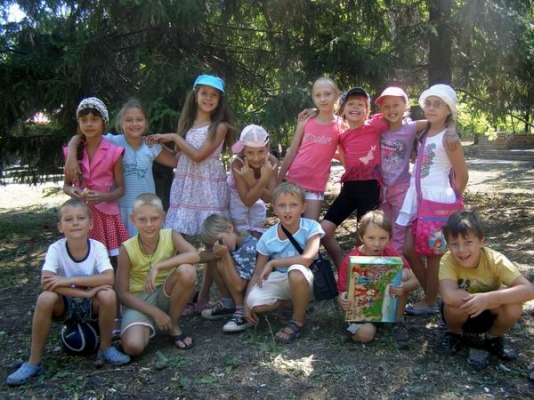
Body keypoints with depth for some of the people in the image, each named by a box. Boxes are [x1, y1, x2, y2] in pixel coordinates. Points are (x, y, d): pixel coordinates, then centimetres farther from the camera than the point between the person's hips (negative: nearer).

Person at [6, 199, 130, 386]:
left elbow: (109, 279, -32)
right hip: (66, 305, 0)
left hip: (92, 305, 0)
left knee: (108, 295, -32)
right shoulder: (56, 249, -17)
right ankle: (34, 361, -13)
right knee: (45, 298, -31)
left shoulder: (98, 247, -17)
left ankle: (105, 348, -6)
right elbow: (46, 282, -31)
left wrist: (69, 280, -35)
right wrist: (87, 291, -34)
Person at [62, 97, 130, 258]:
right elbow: (66, 184, 12)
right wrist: (71, 191, -10)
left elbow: (120, 188, 0)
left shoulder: (113, 152, -4)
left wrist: (103, 197, -18)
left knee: (109, 260, -5)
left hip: (105, 213, -2)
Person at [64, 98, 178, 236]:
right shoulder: (114, 142, -9)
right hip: (120, 208, -2)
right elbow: (77, 138, -10)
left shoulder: (152, 146, -2)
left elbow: (176, 162, 6)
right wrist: (71, 157, -27)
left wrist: (161, 144, -5)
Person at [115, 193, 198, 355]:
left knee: (187, 271, -30)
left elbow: (194, 256, -31)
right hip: (138, 301, -2)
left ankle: (173, 326, -7)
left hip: (166, 296, 2)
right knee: (133, 347, -31)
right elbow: (123, 294, -12)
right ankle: (148, 327, 8)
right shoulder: (127, 249, -15)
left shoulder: (171, 236, -12)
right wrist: (154, 312, -19)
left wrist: (157, 266, -36)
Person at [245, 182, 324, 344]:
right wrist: (246, 303, -9)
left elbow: (307, 258, -33)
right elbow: (257, 273, -3)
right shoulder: (268, 237, -10)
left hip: (304, 281, -3)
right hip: (280, 281, 4)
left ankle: (298, 320, -11)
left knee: (296, 271, -39)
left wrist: (272, 262, -26)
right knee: (254, 301, -25)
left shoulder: (311, 227, -18)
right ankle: (298, 303, 5)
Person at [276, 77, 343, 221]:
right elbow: (291, 153, 4)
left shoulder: (341, 127, -2)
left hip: (316, 185, -1)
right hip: (294, 180, 1)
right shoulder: (305, 122, 1)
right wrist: (277, 181, 3)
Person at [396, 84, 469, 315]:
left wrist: (451, 202, -1)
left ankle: (430, 302, 18)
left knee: (433, 254, 4)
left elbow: (462, 176, -9)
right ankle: (431, 295, 24)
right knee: (409, 249, 9)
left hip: (437, 199, -8)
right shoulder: (424, 133, 10)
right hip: (417, 197, 8)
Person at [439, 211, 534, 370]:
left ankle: (493, 338, 4)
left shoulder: (495, 260, -25)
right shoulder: (447, 261, -28)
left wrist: (488, 298, -46)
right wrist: (499, 300, -39)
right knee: (454, 304, -34)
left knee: (513, 306, -29)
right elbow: (449, 296, -45)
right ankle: (454, 334, 2)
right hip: (460, 314, -1)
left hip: (489, 315, 1)